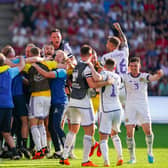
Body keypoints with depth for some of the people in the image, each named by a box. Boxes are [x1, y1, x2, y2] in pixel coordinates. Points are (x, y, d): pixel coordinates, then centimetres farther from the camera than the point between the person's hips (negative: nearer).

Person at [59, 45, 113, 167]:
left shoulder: (76, 66, 10)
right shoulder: (87, 67, -13)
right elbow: (92, 84, -21)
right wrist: (107, 82, -14)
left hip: (73, 100, 8)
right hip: (83, 101, -8)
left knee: (74, 129, 19)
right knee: (89, 131, -2)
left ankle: (64, 157, 18)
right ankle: (85, 160, -6)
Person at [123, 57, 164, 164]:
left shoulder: (144, 76, 0)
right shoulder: (126, 77, 3)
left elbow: (154, 78, -18)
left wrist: (159, 74, -42)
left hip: (143, 107, 0)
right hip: (130, 107, 0)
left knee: (148, 130, -10)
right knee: (129, 133, -5)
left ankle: (150, 152, 14)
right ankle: (132, 157, 7)